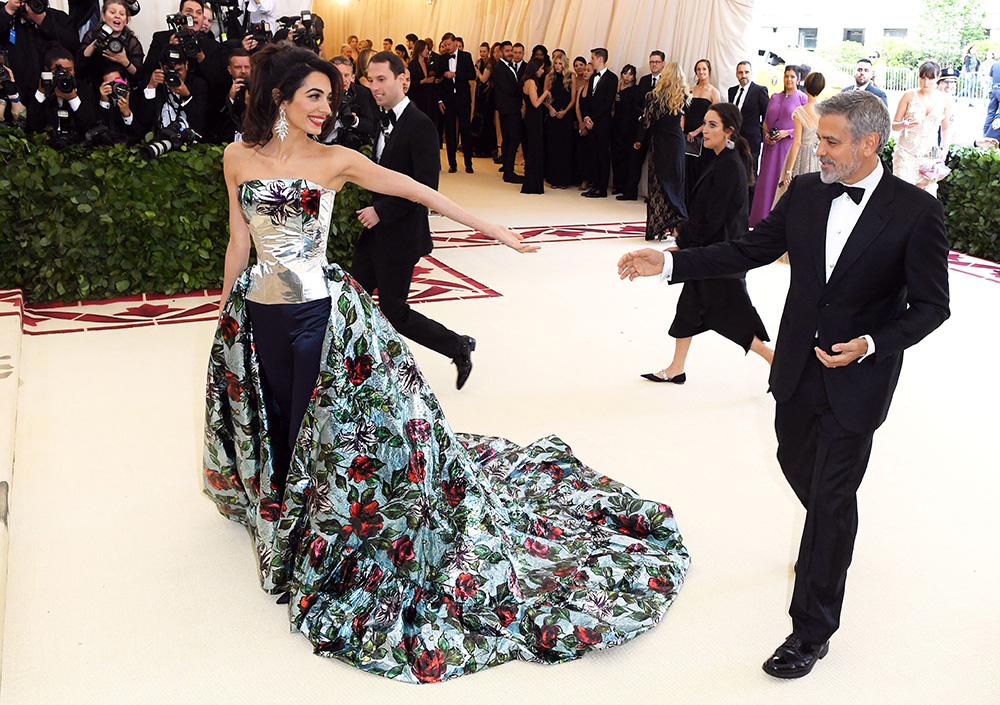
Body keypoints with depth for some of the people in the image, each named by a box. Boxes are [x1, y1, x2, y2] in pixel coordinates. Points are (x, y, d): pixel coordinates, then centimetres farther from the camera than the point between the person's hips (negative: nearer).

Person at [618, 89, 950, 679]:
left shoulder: (916, 211, -15)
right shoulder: (805, 192, -2)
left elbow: (930, 305, -10)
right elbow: (749, 251, 1)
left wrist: (872, 344, -25)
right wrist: (669, 263, -7)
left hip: (857, 379, -5)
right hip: (798, 366, 5)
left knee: (832, 495, 0)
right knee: (797, 463, 23)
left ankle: (812, 630, 15)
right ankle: (832, 542, 57)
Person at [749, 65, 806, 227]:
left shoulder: (802, 98, -1)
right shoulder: (774, 97, 13)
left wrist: (787, 133, -14)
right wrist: (767, 135, -1)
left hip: (790, 145, -4)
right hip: (771, 145, 4)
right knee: (766, 180, 3)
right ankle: (762, 218, 10)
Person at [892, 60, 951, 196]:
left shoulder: (945, 100, 6)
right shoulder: (909, 96, 0)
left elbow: (945, 128, 15)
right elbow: (894, 124, 2)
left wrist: (945, 149, 1)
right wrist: (904, 125, -20)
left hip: (929, 155, 2)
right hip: (905, 153, -2)